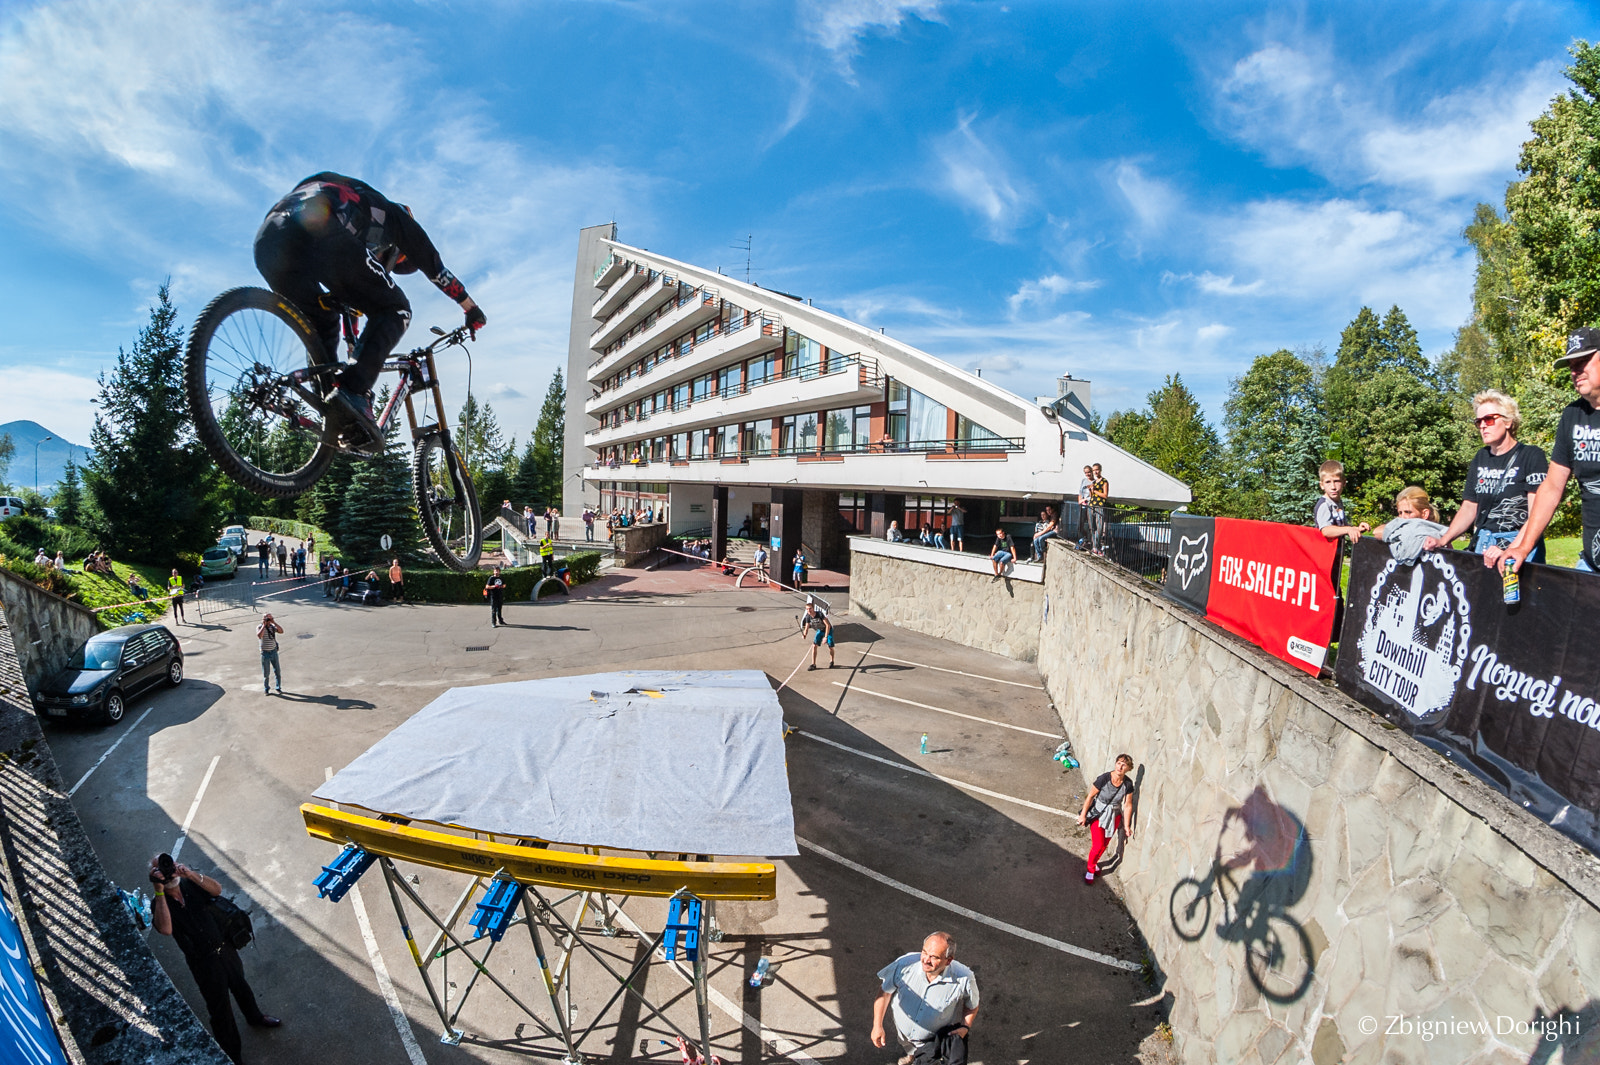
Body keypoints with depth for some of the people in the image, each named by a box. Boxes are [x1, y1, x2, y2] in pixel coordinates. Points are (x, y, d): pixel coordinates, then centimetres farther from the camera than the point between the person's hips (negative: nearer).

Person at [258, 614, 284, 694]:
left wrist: (274, 622, -14)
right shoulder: (260, 627, -9)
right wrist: (264, 625, -22)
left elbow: (281, 631, -13)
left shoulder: (272, 626, 3)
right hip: (265, 653, -3)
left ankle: (278, 688, 17)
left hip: (274, 651, 3)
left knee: (277, 671, 5)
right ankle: (266, 689, 23)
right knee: (266, 673, 5)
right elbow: (259, 636, -28)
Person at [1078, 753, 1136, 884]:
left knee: (1105, 844, 17)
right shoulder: (1103, 779, -27)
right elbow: (1090, 796, -15)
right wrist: (1083, 815, -8)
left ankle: (1093, 862, 45)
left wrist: (1127, 826, 2)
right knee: (1097, 845, -4)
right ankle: (1090, 869, 22)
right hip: (1098, 814, -3)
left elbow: (1127, 805, -4)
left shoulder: (1128, 784, -17)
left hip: (1114, 816, 3)